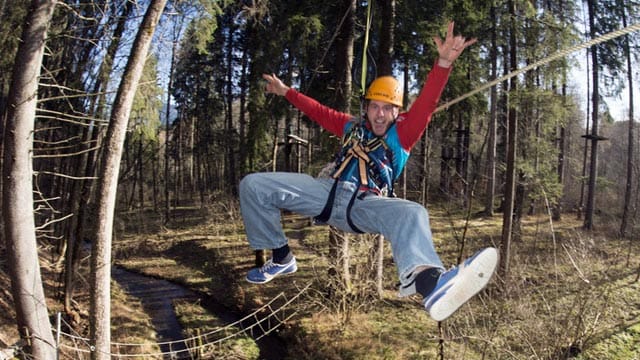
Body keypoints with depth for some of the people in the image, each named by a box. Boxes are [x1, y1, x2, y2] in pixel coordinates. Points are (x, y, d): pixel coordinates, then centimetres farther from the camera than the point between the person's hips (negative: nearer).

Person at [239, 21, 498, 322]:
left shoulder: (402, 133, 13)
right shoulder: (352, 126, 24)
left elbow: (425, 104, -3)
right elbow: (319, 111, 38)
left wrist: (443, 63, -18)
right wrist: (286, 92, 44)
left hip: (367, 205, -4)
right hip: (330, 193, 4)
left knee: (412, 214, -39)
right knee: (252, 185, -7)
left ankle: (427, 281, -71)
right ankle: (281, 258, 5)